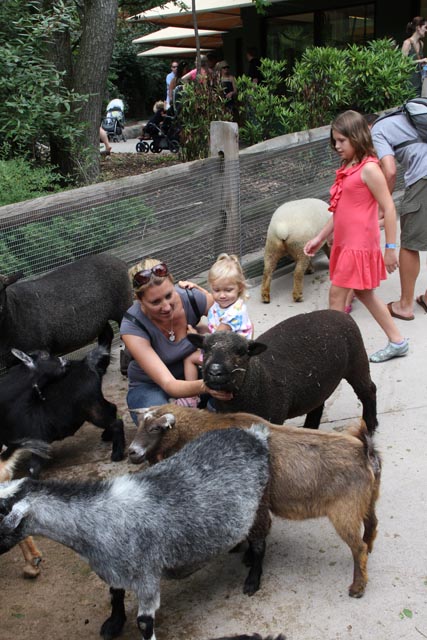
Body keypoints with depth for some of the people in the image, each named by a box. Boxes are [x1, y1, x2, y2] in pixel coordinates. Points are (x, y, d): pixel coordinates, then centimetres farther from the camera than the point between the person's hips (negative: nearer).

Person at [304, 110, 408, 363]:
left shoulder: (369, 168, -15)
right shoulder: (347, 168, 12)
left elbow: (388, 208, -16)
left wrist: (390, 248, -16)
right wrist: (320, 238, 18)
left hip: (359, 244, -9)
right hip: (345, 243, 9)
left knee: (337, 294, -3)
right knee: (364, 293, 16)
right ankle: (397, 342, 26)